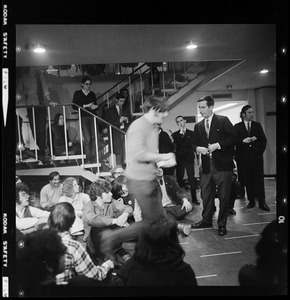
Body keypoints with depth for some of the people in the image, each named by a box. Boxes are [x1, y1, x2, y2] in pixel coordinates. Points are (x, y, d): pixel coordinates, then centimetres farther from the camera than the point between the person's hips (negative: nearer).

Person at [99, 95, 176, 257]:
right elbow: (138, 153, -31)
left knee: (160, 217, 17)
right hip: (141, 181, -10)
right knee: (152, 220, -2)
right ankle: (113, 237, 6)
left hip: (150, 178, 10)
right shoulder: (139, 126, -18)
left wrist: (161, 160, 7)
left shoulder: (153, 127, 14)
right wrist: (162, 156, -21)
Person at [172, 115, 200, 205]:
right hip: (179, 159, 1)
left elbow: (193, 145, 5)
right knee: (179, 179, 4)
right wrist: (181, 133, -9)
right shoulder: (175, 134, 8)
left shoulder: (191, 133, 8)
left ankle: (194, 198, 7)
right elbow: (176, 144, -9)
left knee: (192, 179, -1)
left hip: (189, 159, -1)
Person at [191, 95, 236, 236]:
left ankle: (222, 224, 17)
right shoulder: (198, 126, 12)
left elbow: (233, 138, -7)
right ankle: (206, 220, 29)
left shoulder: (223, 120, -2)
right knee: (206, 195, 12)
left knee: (224, 196, 3)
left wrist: (217, 145, -16)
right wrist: (198, 148, -5)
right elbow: (194, 143, 17)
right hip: (206, 166, 5)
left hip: (222, 165, -4)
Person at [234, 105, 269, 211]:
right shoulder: (237, 127, 4)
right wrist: (243, 141, -17)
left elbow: (263, 139, 12)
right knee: (248, 180, 3)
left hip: (256, 156, 1)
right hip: (243, 157, -1)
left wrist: (260, 151, 2)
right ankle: (251, 201, 13)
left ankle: (262, 202, 3)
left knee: (259, 179, -2)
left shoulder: (257, 125, 12)